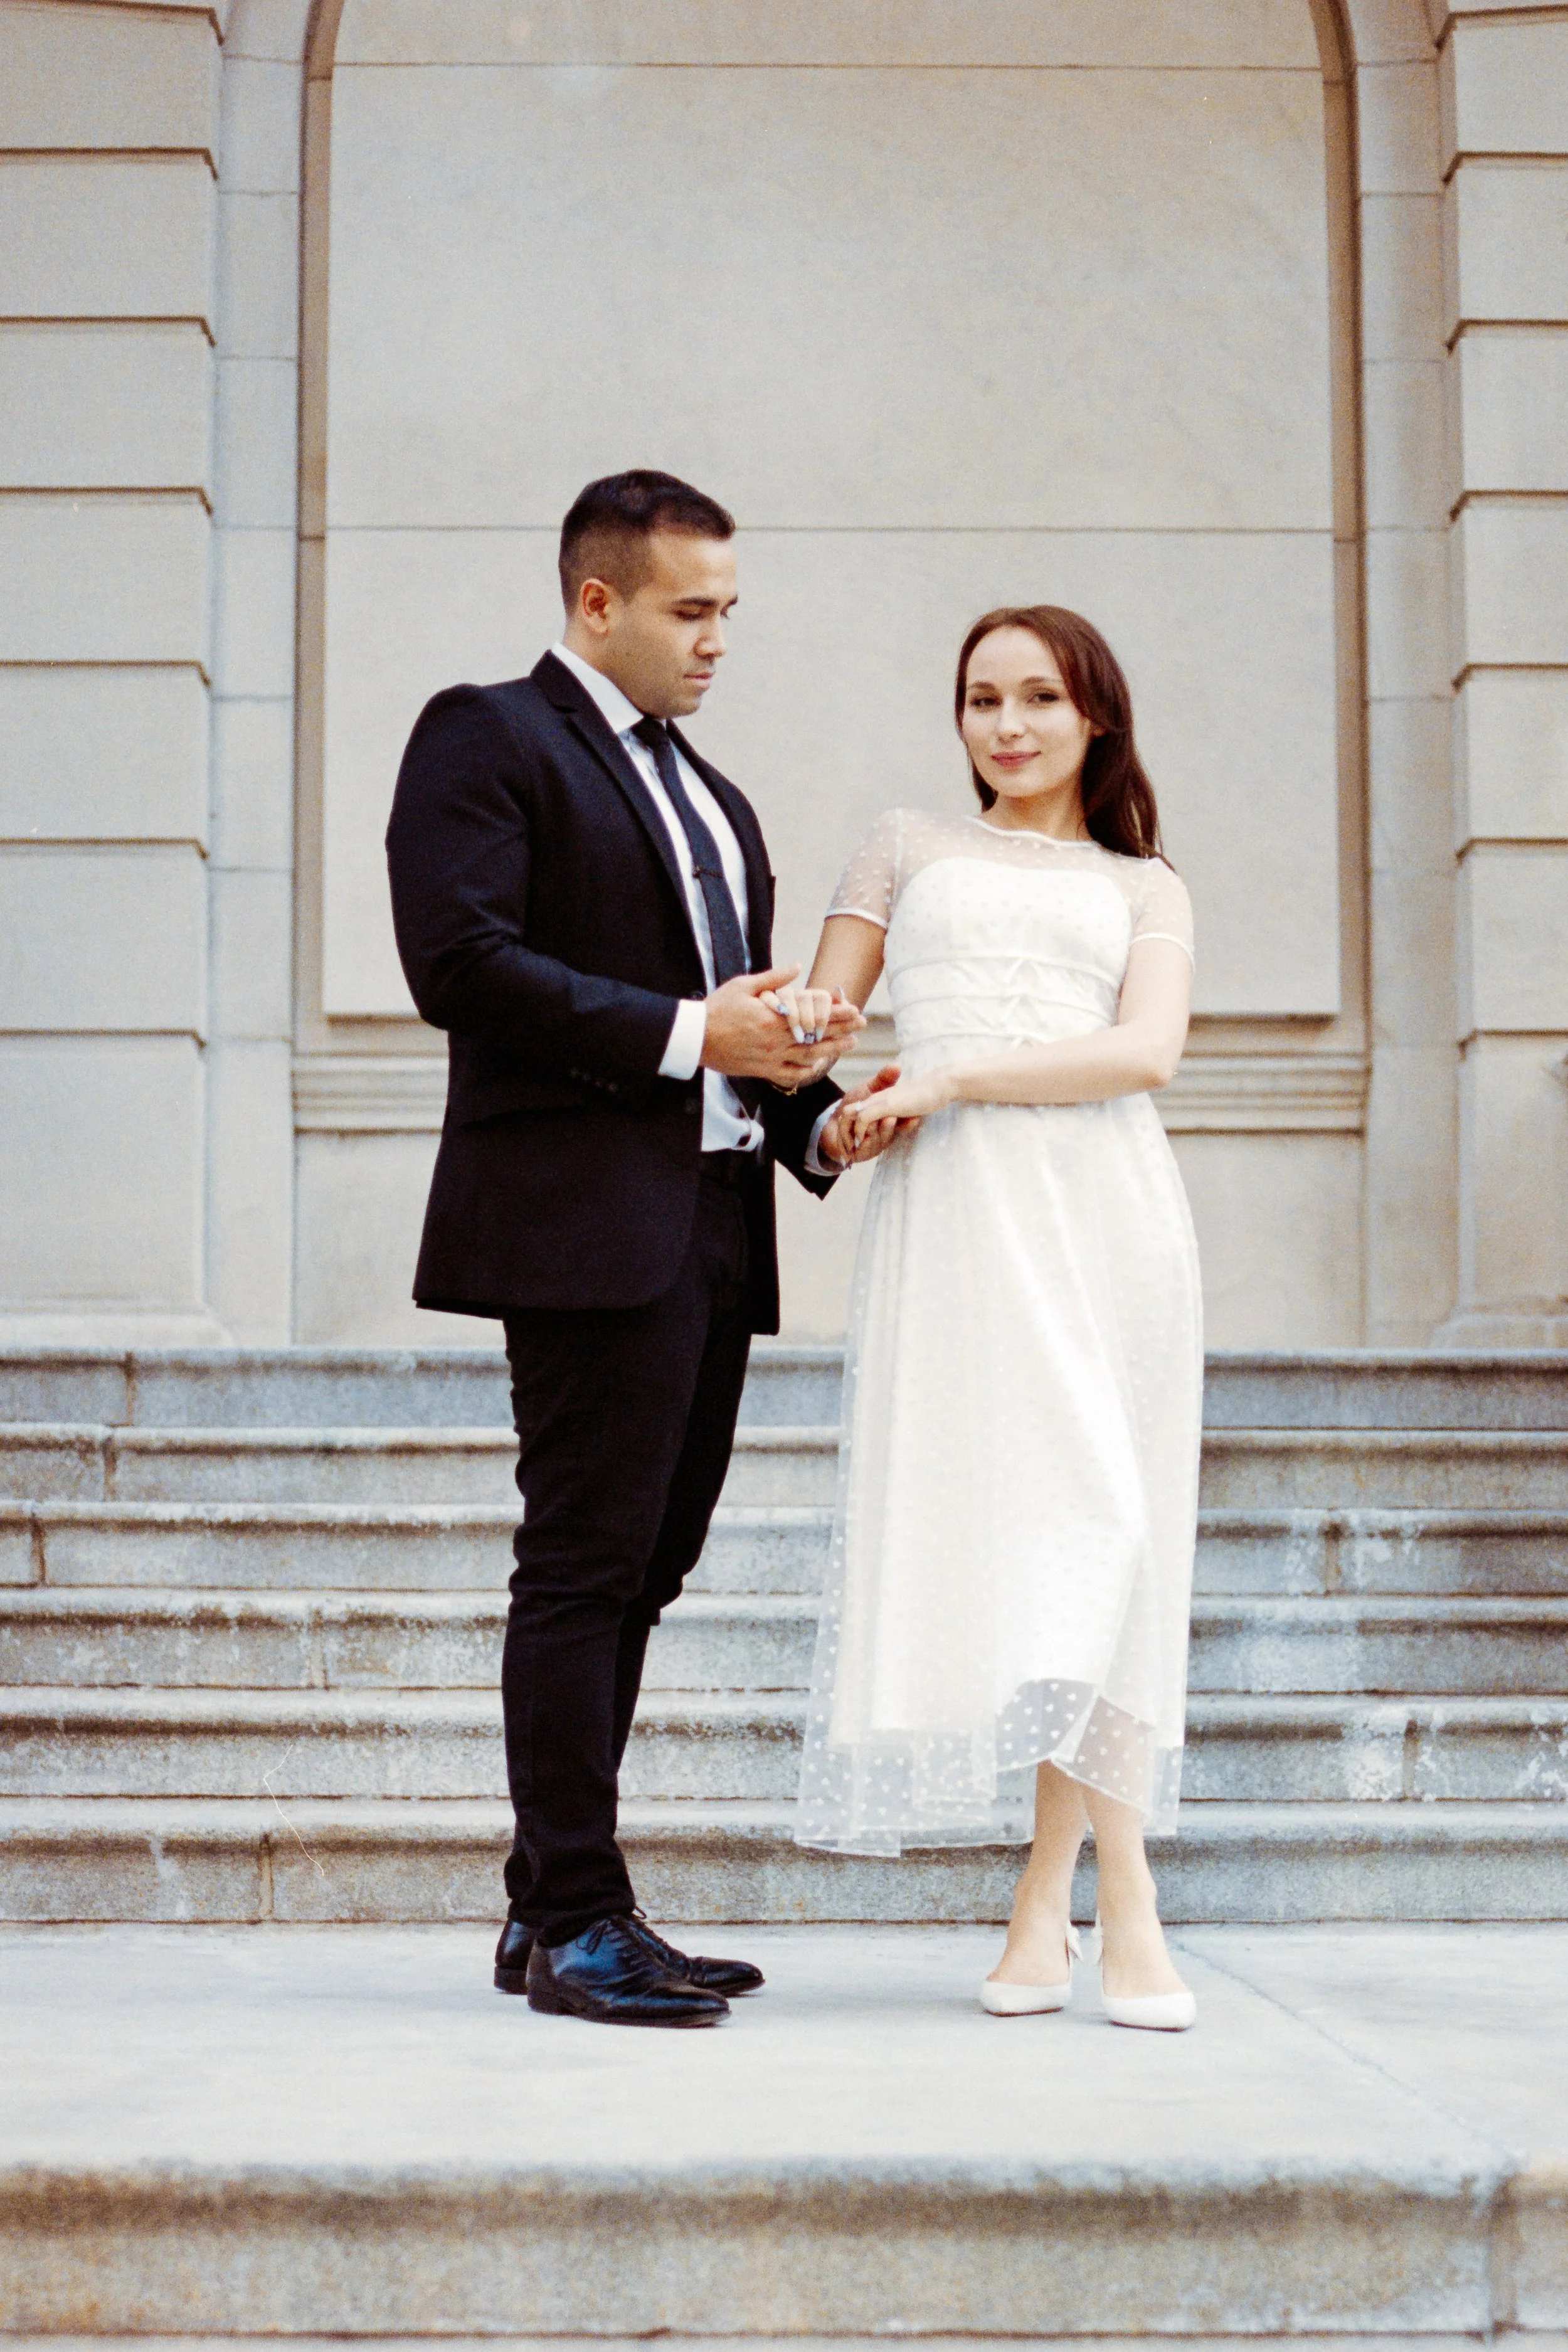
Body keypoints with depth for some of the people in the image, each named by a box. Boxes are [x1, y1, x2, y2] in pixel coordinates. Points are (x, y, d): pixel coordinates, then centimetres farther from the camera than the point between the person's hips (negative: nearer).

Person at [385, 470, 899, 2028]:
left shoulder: (709, 798, 24)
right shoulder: (487, 738, -2)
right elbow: (460, 962, -15)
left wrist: (817, 1118, 6)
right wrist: (689, 1034, -16)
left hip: (711, 1226, 8)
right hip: (586, 1221, -8)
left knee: (642, 1569, 9)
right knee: (583, 1568, -7)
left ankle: (552, 1912, 17)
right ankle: (572, 1925, -1)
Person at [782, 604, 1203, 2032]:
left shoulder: (1145, 884, 18)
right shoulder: (910, 846, 23)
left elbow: (1149, 1051, 1)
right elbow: (821, 1014, 20)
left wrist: (950, 1078, -8)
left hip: (1103, 1204, 0)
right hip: (950, 1210, 0)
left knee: (1090, 1517, -9)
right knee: (990, 1510, -9)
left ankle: (1051, 1891, -4)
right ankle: (1117, 1890, -6)